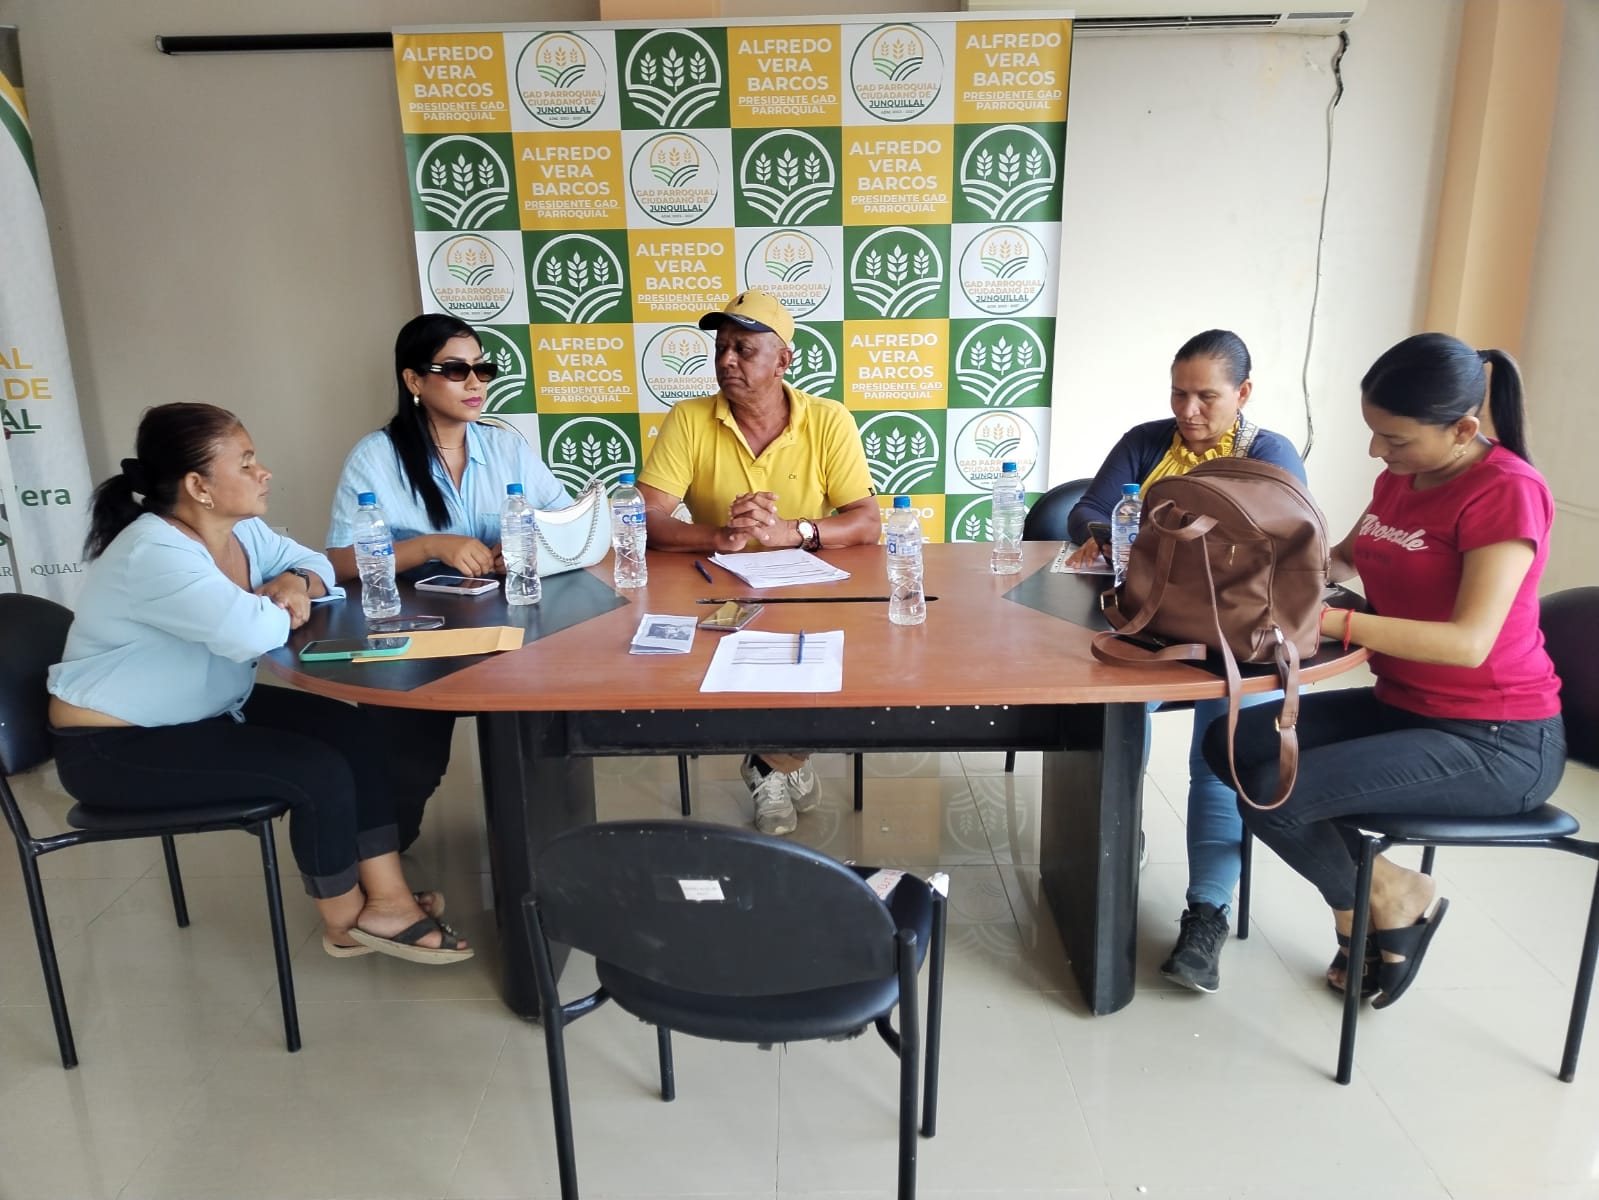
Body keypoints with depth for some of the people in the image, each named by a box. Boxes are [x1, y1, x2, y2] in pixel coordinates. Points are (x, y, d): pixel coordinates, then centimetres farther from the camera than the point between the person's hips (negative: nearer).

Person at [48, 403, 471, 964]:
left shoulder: (241, 529, 0)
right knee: (319, 769, -20)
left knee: (351, 730, -6)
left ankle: (386, 898, -2)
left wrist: (296, 583, -13)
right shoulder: (153, 555, -29)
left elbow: (314, 563, 12)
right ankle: (345, 920, 5)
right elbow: (255, 632, -42)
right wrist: (277, 605, -17)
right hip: (114, 748, -9)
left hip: (207, 711, 9)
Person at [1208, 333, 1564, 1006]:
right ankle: (1373, 903, 9)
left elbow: (1469, 642, -28)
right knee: (1232, 743, -8)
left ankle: (1393, 899, 8)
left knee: (1275, 794, -24)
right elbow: (1346, 558, 25)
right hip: (1402, 706, 8)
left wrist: (1325, 619, -33)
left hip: (1498, 744, -8)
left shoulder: (1507, 491, -17)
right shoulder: (1400, 478, 6)